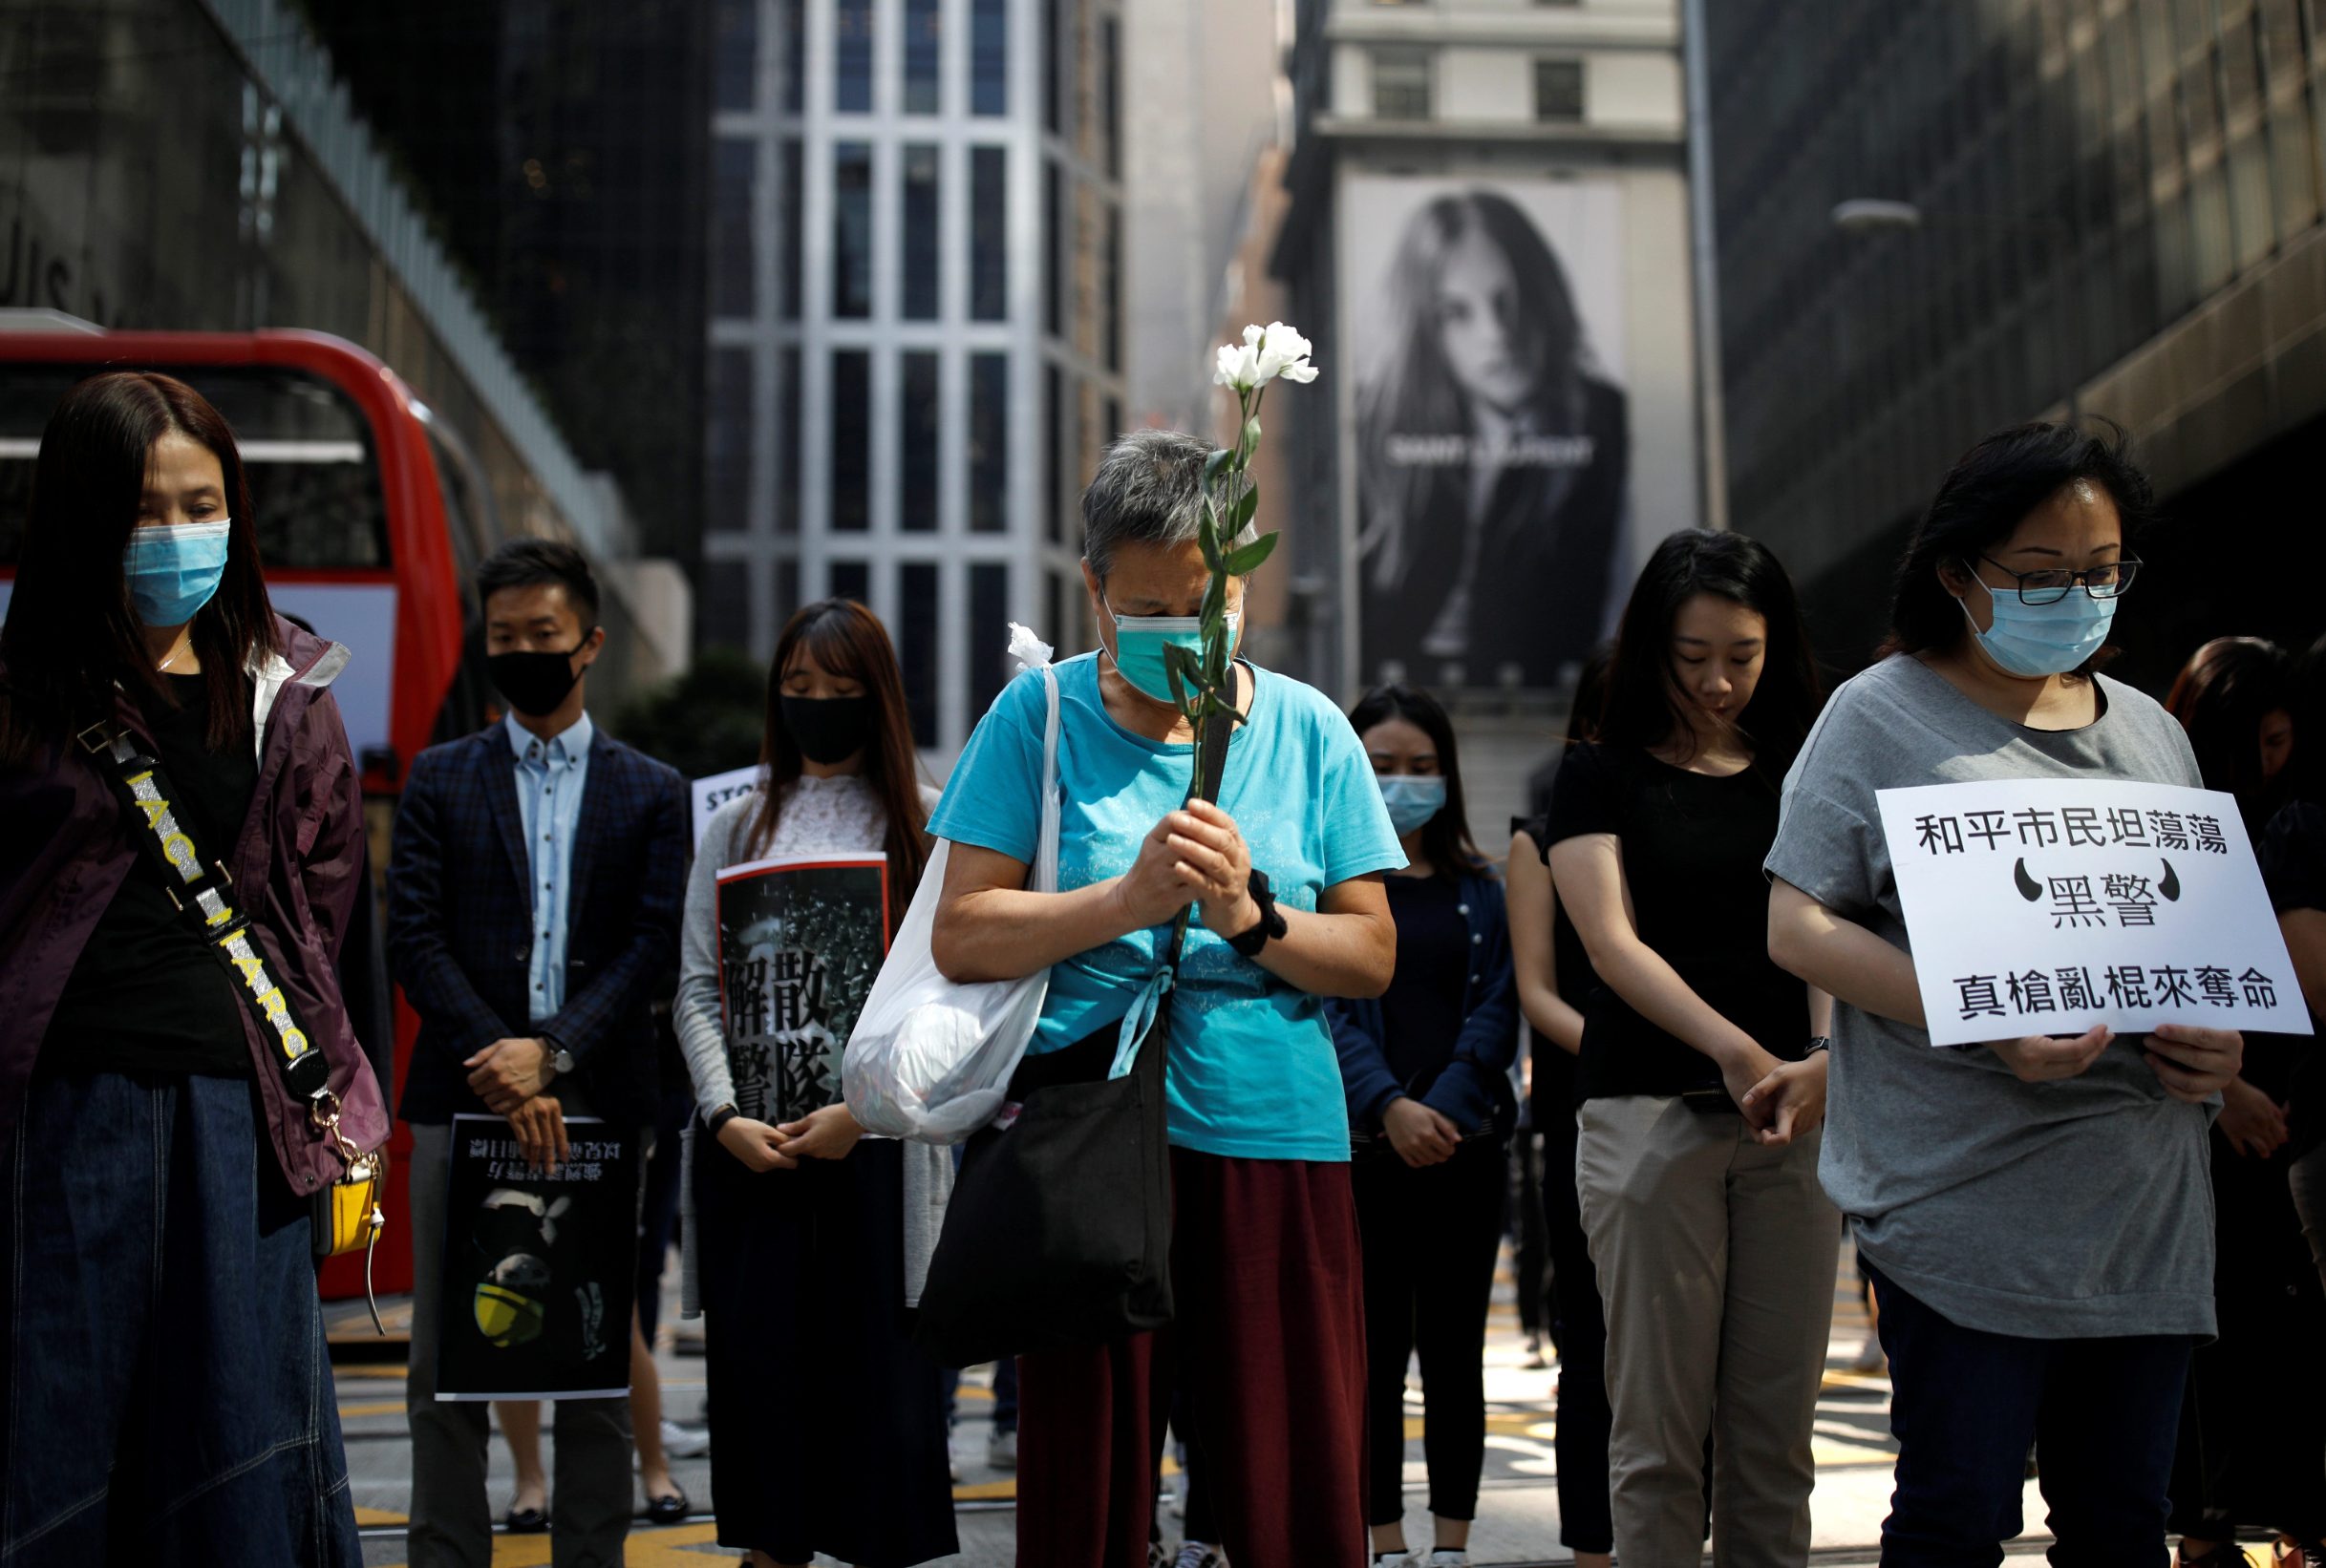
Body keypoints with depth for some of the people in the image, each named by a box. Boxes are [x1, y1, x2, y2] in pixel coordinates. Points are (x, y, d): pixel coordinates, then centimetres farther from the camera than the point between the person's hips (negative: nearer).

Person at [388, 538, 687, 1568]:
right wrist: (495, 1060, -11)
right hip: (464, 1097, 0)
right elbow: (413, 937, 2)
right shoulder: (439, 779, 11)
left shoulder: (650, 793, 10)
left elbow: (653, 949, 0)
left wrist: (552, 1052, -13)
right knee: (446, 1369, 3)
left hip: (599, 1101, 0)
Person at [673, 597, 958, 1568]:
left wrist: (862, 1106, -12)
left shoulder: (928, 826, 5)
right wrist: (725, 1116, -6)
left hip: (882, 1136, -2)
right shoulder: (736, 827, 14)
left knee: (878, 1360, -2)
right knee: (757, 1358, 2)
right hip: (750, 1141, 2)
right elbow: (697, 988, 9)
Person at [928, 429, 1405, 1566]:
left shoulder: (1304, 728, 8)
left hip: (1273, 1138, 1)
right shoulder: (1040, 716, 4)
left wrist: (1248, 915, -11)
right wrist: (1128, 899, -14)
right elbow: (961, 939, -2)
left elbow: (1372, 956, 7)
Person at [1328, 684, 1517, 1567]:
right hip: (1360, 1150, -2)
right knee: (1375, 1352, 2)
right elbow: (1321, 1008, -6)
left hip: (1465, 1146, 2)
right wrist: (1389, 1107, -19)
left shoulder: (1480, 891, 11)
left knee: (1455, 1352, 6)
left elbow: (1496, 1007, 1)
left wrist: (1446, 1109, -14)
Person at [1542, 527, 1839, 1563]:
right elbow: (1615, 944, -6)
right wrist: (1738, 1052, -21)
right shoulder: (1600, 777, 5)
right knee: (1659, 1422, -1)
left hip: (1795, 1115, 3)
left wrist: (1827, 1057, -17)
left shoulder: (1802, 776, 15)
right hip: (1651, 1113, -3)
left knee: (1776, 1423, 5)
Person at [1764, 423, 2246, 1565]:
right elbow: (1798, 928, -7)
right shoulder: (1883, 716, 0)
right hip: (1967, 1202, -5)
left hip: (2146, 1203, 5)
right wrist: (1984, 1024, -20)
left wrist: (2219, 1036, -1)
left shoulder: (2150, 732, 16)